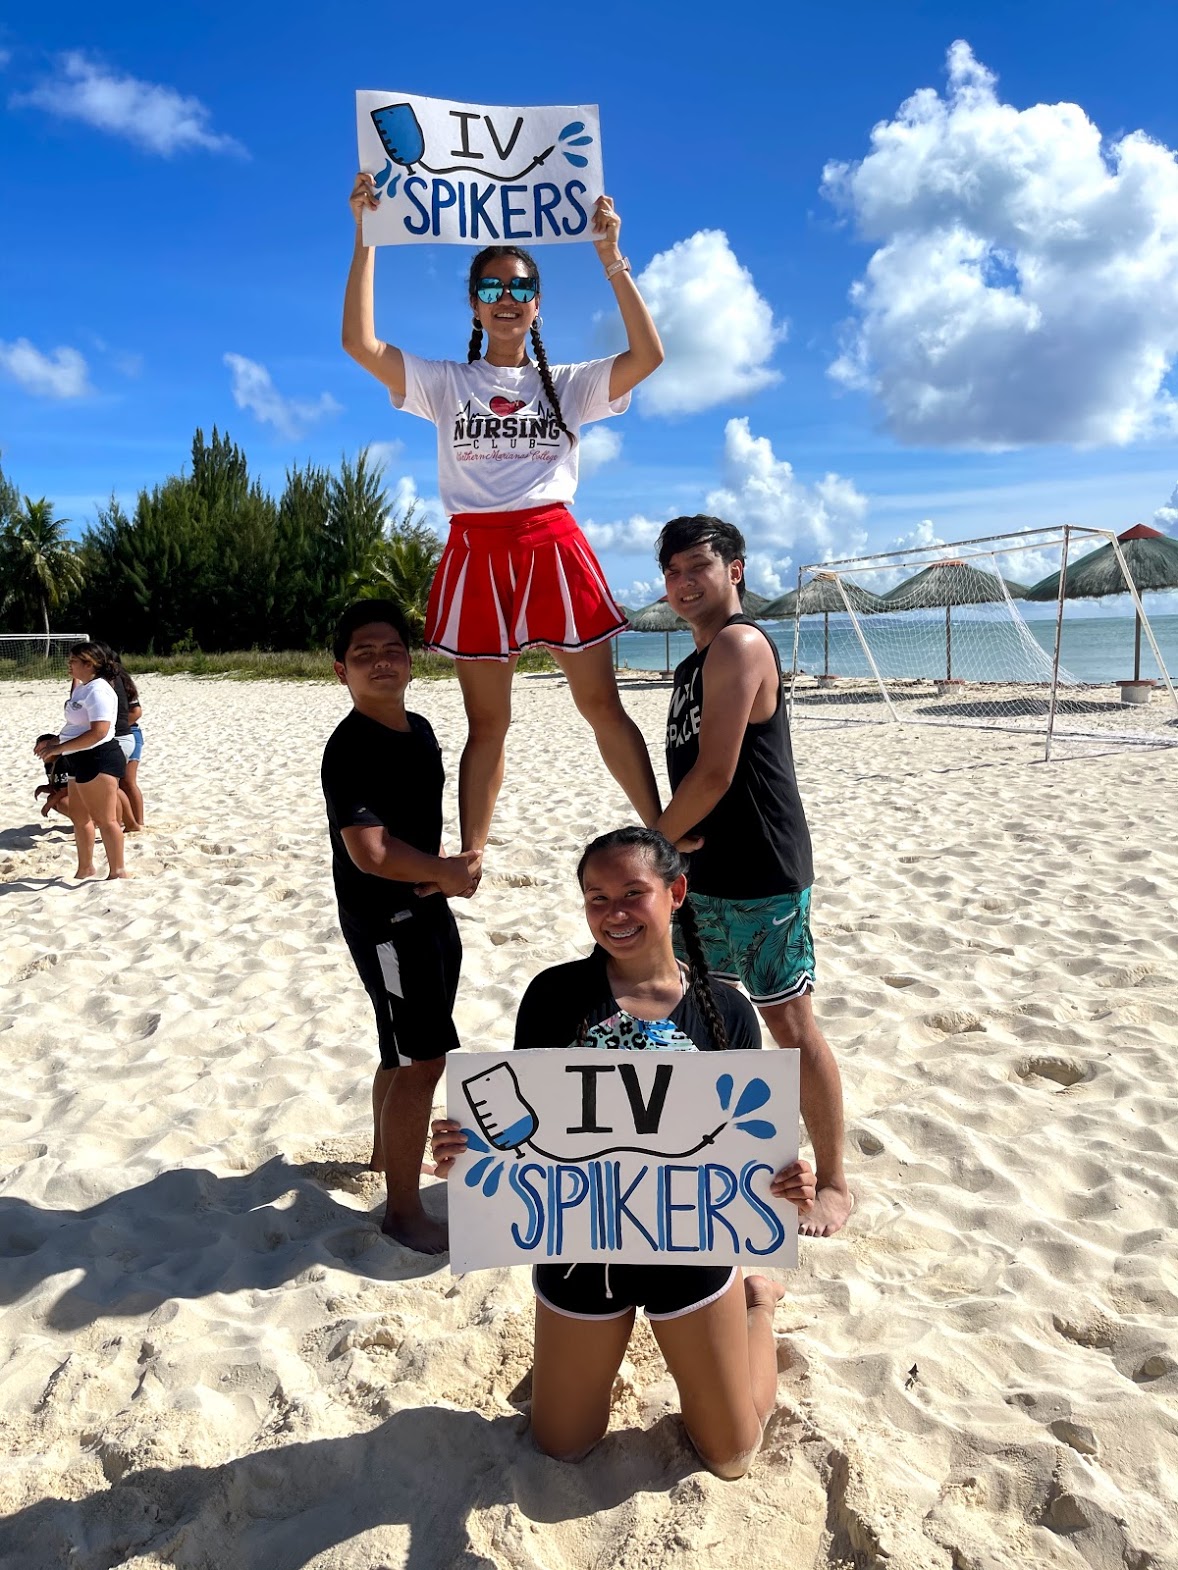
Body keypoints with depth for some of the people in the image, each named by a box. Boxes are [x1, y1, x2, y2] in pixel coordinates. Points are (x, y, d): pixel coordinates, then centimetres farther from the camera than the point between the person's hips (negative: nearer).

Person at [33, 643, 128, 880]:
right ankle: (85, 869, 30)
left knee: (105, 819, -6)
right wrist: (54, 743, 13)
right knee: (79, 816, 18)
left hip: (98, 760, -11)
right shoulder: (82, 688, 15)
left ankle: (117, 872, 1)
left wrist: (59, 748, -23)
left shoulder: (98, 691, -17)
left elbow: (98, 732, -26)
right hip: (81, 761, 11)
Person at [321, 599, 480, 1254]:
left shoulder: (419, 729, 7)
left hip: (427, 908, 9)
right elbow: (372, 852, -29)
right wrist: (451, 872, -15)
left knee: (409, 1049, 23)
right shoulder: (350, 748, -20)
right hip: (384, 921, -9)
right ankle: (404, 1210, 8)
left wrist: (456, 864, -3)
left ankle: (388, 1151, 45)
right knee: (422, 1059, -6)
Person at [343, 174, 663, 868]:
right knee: (487, 721, 4)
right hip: (478, 553, 0)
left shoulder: (567, 385, 12)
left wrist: (611, 257, -6)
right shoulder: (446, 383, 11)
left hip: (554, 545, 0)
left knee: (602, 705, 0)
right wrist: (366, 238, -6)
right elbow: (360, 343, -2)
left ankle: (664, 832, 7)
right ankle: (470, 858, 12)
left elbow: (648, 354, -3)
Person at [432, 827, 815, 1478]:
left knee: (730, 1455, 20)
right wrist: (466, 1146, -30)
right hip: (578, 1246, 1)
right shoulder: (555, 995, -14)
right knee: (560, 1446, 21)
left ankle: (756, 1302, 44)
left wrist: (786, 1181, -26)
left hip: (689, 1247, 0)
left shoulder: (725, 1012, -11)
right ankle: (612, 1328, 47)